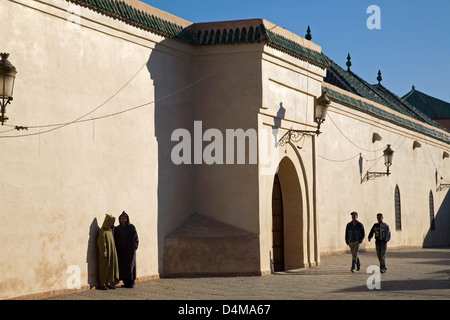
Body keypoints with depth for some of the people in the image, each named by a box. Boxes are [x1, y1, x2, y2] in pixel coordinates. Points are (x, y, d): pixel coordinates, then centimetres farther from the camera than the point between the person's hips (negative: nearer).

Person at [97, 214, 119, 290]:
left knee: (110, 268, 11)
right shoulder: (103, 232, -17)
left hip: (111, 254, 9)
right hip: (106, 255, -9)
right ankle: (102, 284, 3)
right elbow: (102, 244, -19)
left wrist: (113, 253, 16)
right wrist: (104, 254, -21)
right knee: (104, 268, -3)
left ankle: (108, 283, 17)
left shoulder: (110, 231, 11)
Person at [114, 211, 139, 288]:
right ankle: (126, 282, 9)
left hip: (130, 250, -4)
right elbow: (116, 240, 9)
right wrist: (117, 249, -1)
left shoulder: (132, 227, -3)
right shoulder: (118, 229, 8)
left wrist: (134, 248, -9)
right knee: (122, 267, 3)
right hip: (121, 251, 4)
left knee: (130, 266, -4)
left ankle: (131, 282, 1)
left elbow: (136, 239, -2)